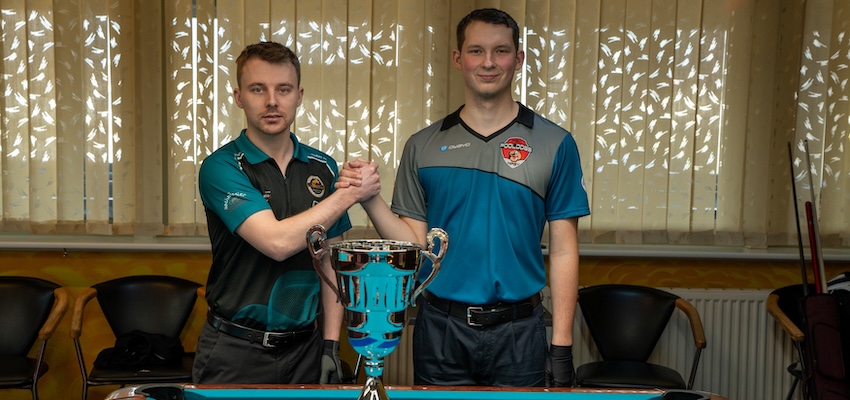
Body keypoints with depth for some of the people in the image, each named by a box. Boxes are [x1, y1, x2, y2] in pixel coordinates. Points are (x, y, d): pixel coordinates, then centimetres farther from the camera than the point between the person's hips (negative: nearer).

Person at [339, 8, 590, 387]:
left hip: (517, 331, -1)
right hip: (440, 327, 1)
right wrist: (371, 199, -13)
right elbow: (415, 243, 4)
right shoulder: (423, 145, 4)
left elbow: (563, 250, -1)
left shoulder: (554, 143, -1)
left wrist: (561, 346, -4)